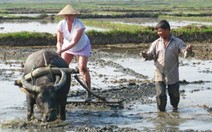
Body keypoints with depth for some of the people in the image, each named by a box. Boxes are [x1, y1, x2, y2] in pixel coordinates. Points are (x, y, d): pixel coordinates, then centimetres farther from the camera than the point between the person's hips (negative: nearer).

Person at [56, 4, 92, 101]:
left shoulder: (80, 25, -35)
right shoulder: (61, 25, -24)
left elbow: (74, 42, -40)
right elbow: (59, 41, -21)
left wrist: (61, 51, -48)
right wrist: (59, 49, -43)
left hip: (82, 47, -4)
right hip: (68, 46, 4)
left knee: (83, 68, -17)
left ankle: (89, 94, -13)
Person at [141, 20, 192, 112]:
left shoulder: (177, 42, 0)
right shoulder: (156, 43, 4)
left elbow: (184, 51, -9)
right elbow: (151, 55, 2)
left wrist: (187, 50, -33)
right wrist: (146, 55, -21)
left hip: (173, 75, 0)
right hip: (159, 74, 0)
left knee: (174, 93, 10)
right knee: (160, 94, -9)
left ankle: (175, 107, 40)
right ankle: (161, 111, 15)